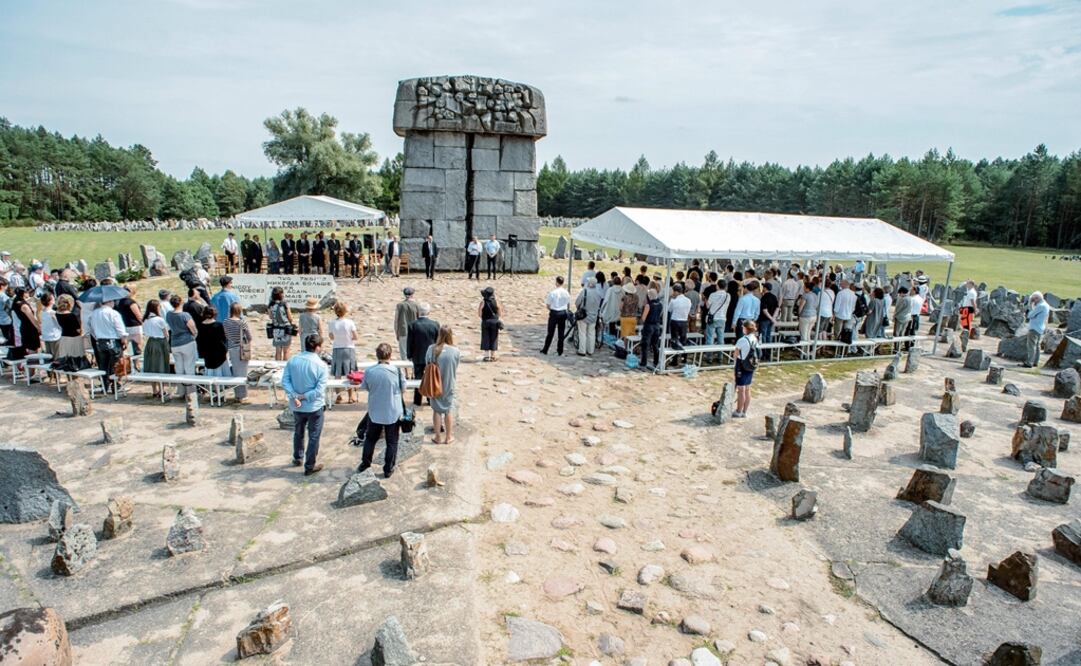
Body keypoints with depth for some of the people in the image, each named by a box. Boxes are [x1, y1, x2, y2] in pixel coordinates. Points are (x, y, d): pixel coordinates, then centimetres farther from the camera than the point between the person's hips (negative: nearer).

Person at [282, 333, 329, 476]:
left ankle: (298, 459, 43)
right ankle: (310, 467, 19)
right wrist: (304, 397, -14)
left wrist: (294, 397, -16)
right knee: (314, 437, 10)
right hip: (314, 406, -5)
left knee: (298, 433, 26)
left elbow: (285, 381, -10)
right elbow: (319, 390, -22)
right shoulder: (321, 365, -18)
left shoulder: (292, 360, -5)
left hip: (297, 406, 5)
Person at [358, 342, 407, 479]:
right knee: (392, 442, 13)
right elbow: (403, 390, -4)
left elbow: (365, 388, 4)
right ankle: (388, 469, 19)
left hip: (375, 412, 2)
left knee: (370, 438, 23)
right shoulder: (397, 371, -16)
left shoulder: (369, 371, -12)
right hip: (393, 413, -2)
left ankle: (365, 463, 37)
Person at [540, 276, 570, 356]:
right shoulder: (566, 293, -3)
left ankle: (545, 350, 15)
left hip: (554, 313, -3)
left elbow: (548, 305, -9)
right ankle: (560, 351, 15)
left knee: (550, 332, 6)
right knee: (561, 333, 10)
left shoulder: (552, 293, -14)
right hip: (563, 313, 3)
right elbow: (568, 305, 7)